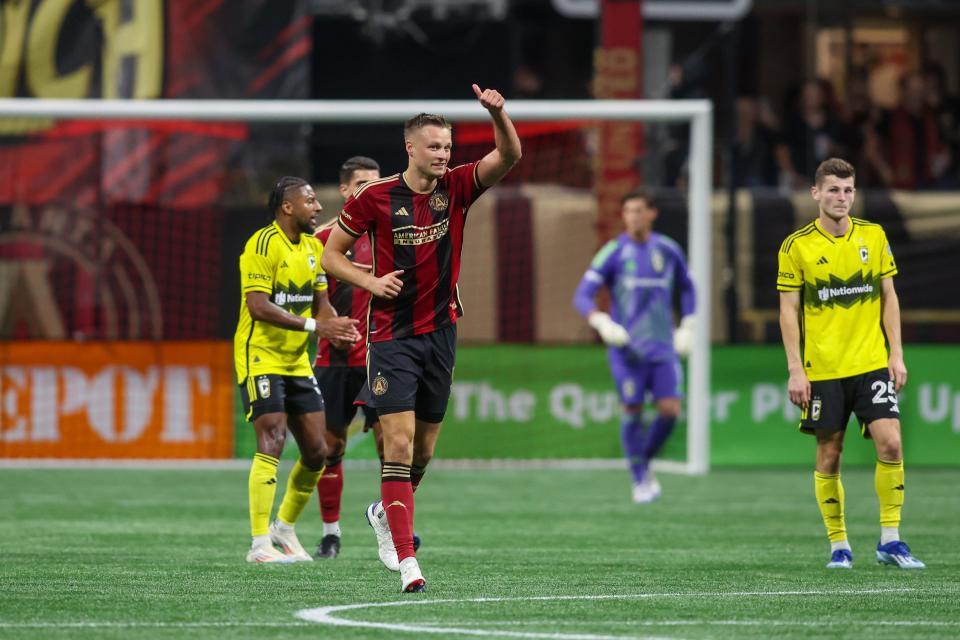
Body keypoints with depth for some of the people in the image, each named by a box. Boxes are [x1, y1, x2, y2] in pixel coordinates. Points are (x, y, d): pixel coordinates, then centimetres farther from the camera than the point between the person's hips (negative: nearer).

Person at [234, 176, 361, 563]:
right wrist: (313, 326, -26)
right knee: (272, 444, -17)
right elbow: (258, 306, -23)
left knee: (316, 451, 6)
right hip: (260, 358, -8)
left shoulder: (313, 247, 11)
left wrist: (338, 327, -7)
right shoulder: (263, 244, -15)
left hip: (297, 362, 8)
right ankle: (259, 544, -14)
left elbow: (320, 303, 16)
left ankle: (285, 528, 25)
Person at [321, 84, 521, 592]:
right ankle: (406, 561, -17)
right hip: (391, 336, -4)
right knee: (399, 441, -14)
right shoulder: (375, 198, -6)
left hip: (440, 332, 4)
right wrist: (372, 281, -13)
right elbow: (331, 254, 3)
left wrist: (497, 114, -31)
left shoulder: (456, 187, 0)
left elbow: (509, 156, -13)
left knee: (425, 447, 11)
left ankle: (386, 512, 41)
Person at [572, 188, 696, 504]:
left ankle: (645, 462, 18)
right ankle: (640, 480, 11)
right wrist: (602, 323, -26)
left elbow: (687, 288, 24)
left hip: (663, 347, 3)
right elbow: (582, 295, -9)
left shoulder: (668, 250, 6)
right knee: (632, 411, -5)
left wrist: (687, 328, 14)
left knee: (670, 410, -9)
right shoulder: (613, 253, -4)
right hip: (627, 347, -2)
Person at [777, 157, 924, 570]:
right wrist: (795, 370, -6)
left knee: (890, 444, -12)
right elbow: (789, 310, 0)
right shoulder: (796, 246, -2)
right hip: (822, 370, -1)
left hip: (872, 364, 1)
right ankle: (838, 545, 12)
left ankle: (890, 539, -3)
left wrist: (896, 354, 3)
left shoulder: (874, 237, 5)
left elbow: (888, 297, 10)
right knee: (828, 456, 2)